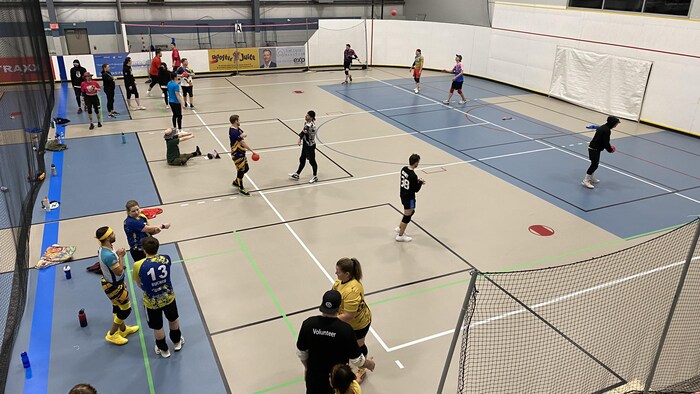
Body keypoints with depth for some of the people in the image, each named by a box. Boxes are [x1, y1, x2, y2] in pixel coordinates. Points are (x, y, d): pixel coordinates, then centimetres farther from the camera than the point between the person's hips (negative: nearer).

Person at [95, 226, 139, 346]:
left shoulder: (103, 249, -4)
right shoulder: (109, 255, -37)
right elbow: (119, 271, -27)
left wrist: (118, 254, 0)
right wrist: (121, 256, -21)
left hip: (109, 282, 10)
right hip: (114, 286, -10)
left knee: (117, 307, 27)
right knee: (126, 309, 8)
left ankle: (123, 329, 47)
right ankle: (112, 335, 23)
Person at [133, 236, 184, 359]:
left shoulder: (138, 265, -25)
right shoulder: (166, 259, -19)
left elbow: (139, 285, -10)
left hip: (152, 302, -2)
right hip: (168, 297, 2)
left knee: (157, 327, 23)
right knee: (173, 319, 30)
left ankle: (163, 350, 46)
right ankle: (177, 342, 54)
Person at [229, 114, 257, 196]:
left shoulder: (237, 129, 5)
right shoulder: (234, 132, -26)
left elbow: (245, 134, 1)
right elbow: (243, 143, -26)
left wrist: (242, 135, -24)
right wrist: (252, 151, -24)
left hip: (241, 153, 10)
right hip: (237, 154, -10)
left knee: (246, 168, 18)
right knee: (241, 170, 3)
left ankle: (235, 182, 38)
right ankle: (241, 188, 18)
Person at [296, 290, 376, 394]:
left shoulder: (308, 324, -20)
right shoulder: (345, 329, -26)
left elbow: (301, 353, -5)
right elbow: (356, 360, -16)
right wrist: (368, 363, 6)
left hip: (314, 376, 2)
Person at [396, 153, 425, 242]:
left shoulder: (404, 169, -5)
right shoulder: (413, 176, -30)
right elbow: (416, 190, -20)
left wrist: (417, 180, 5)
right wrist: (420, 182, -5)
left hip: (403, 195, 9)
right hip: (409, 198, -9)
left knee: (412, 211, 28)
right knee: (407, 216, 8)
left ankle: (399, 228, 39)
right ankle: (400, 236, 22)